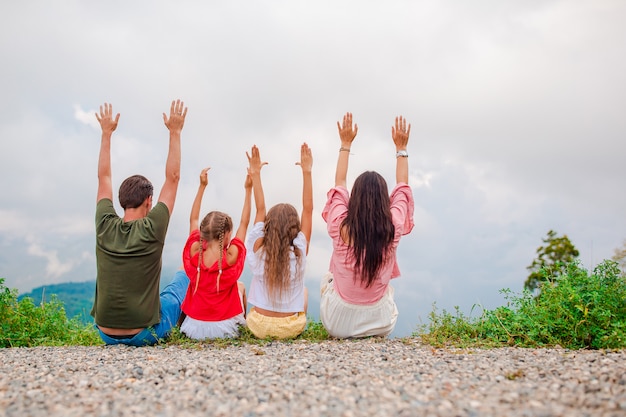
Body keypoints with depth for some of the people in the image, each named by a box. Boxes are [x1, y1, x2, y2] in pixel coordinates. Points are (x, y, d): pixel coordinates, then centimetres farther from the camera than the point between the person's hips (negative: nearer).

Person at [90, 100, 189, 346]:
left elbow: (103, 177, 8)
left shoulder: (105, 226, -6)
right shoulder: (152, 229, -16)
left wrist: (106, 133, 14)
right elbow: (172, 178, -8)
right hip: (145, 335, -4)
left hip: (106, 334, 4)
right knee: (184, 276, 19)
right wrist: (175, 132, -3)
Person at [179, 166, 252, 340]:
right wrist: (248, 189, 0)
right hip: (225, 328, -2)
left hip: (195, 328, 3)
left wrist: (202, 186, 9)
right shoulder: (232, 257, -20)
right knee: (241, 286, 27)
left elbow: (193, 219, 4)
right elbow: (244, 223, -6)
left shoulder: (194, 254, -12)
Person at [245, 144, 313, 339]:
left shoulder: (258, 248, -13)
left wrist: (256, 174, 0)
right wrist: (306, 172, -9)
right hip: (291, 328, 0)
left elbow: (260, 209, -3)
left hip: (259, 326, 1)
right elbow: (308, 209, -11)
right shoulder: (300, 251, -15)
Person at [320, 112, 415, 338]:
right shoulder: (392, 229, -17)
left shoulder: (340, 227, -19)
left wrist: (346, 145, 11)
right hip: (380, 324, 1)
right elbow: (402, 189, 3)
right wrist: (401, 149, 13)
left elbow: (339, 185, 2)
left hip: (338, 324, -1)